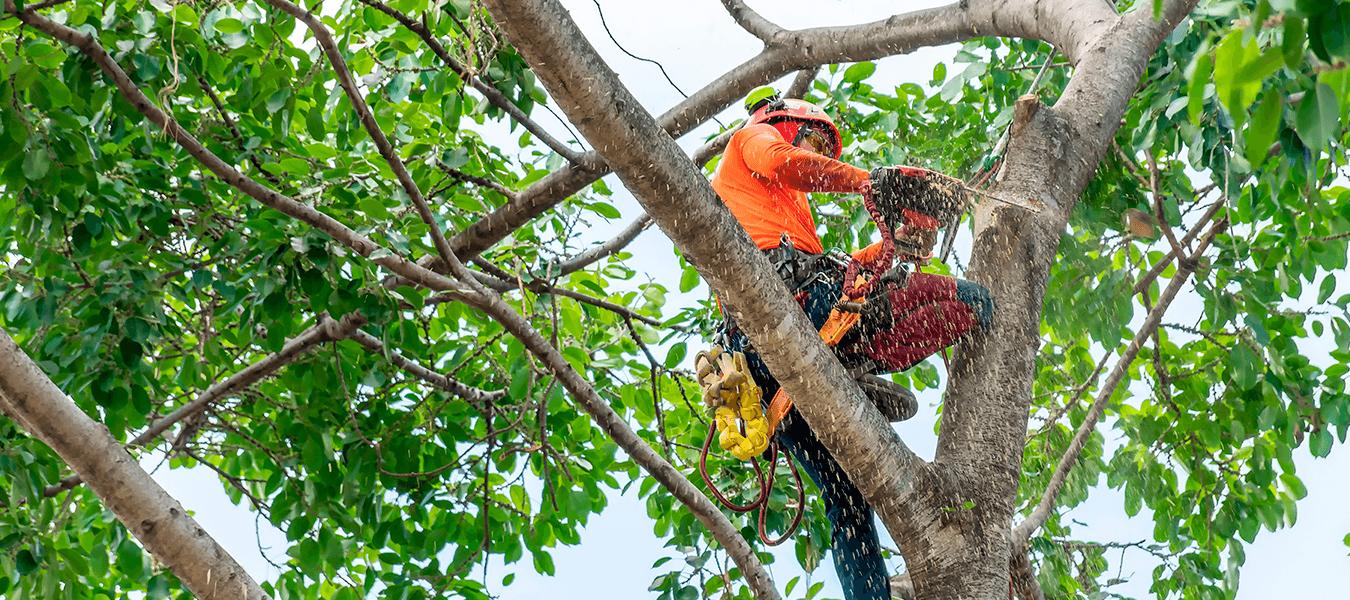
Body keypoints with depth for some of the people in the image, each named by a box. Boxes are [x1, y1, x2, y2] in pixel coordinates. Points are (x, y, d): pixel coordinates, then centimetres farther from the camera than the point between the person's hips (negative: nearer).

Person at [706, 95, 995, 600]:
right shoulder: (753, 137, 23)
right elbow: (781, 162, -2)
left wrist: (891, 246, 25)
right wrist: (868, 181, 3)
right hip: (792, 296, -8)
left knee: (847, 501, 8)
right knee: (973, 303, -7)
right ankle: (855, 361, -17)